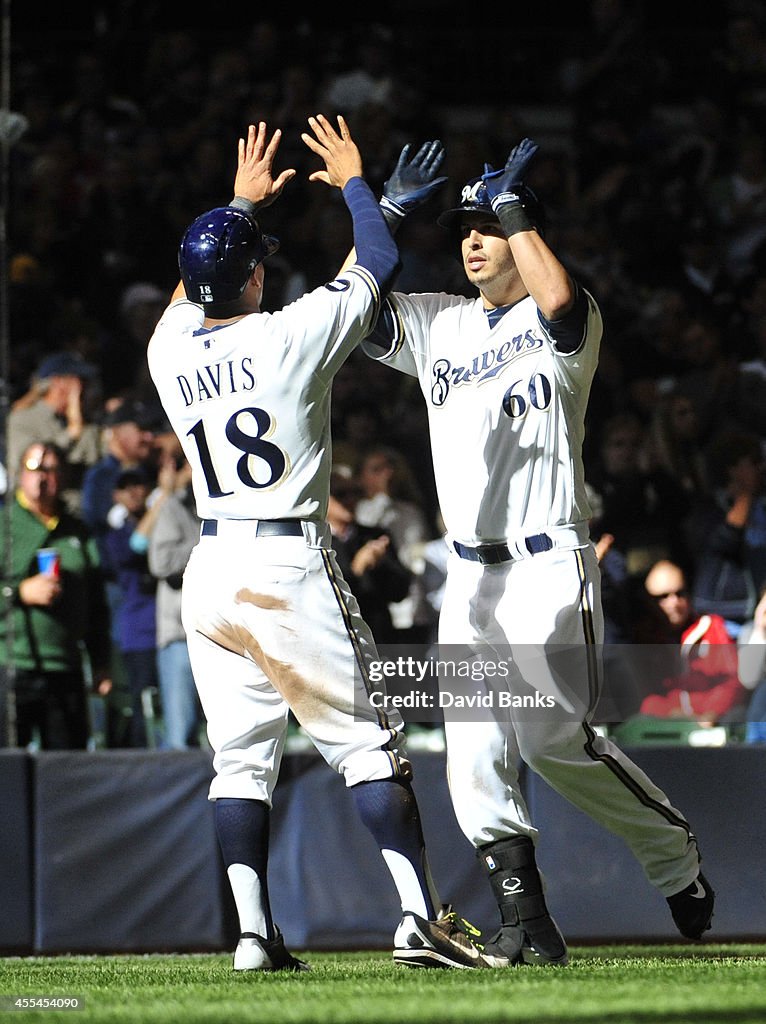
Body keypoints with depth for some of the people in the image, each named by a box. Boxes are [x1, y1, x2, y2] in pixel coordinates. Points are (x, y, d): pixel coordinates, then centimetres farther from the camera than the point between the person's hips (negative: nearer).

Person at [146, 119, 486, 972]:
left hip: (210, 573, 5)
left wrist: (241, 202, 41)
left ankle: (254, 933, -1)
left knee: (239, 756, 7)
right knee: (367, 741, -1)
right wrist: (352, 182, 22)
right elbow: (381, 263, 6)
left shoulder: (169, 350, 6)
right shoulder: (292, 336, -8)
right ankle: (420, 917, -9)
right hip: (291, 569, -5)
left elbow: (194, 285, 30)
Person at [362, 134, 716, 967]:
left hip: (548, 563, -6)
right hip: (469, 577, 6)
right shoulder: (436, 325, 16)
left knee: (554, 739, -14)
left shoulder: (560, 324, -1)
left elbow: (559, 297, -25)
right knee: (474, 755, -4)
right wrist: (386, 211, 2)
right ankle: (525, 922, 0)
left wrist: (513, 209, -14)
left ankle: (676, 856, 7)